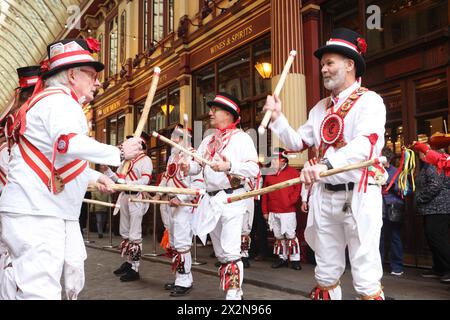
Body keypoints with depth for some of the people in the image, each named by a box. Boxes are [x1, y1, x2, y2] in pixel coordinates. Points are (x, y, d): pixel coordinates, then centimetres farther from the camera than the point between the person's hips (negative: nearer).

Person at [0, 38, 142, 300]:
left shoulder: (62, 103, 22)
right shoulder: (58, 101, -13)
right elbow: (69, 144, -34)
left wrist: (95, 177, 23)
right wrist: (119, 153, -24)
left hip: (59, 213, 11)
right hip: (34, 212, -11)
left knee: (72, 281, 17)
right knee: (40, 289, -13)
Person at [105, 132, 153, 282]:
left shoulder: (145, 160, -6)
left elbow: (145, 180, -19)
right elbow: (117, 177, 17)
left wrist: (128, 184, -31)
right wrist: (107, 169, 2)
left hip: (136, 198, -8)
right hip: (124, 196, 9)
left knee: (135, 235, -5)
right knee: (125, 232, 16)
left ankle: (135, 268, 1)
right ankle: (128, 262, 28)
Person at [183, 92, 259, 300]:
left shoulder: (241, 138, -4)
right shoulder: (208, 140, 18)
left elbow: (254, 168, -16)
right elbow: (197, 165, 12)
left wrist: (230, 166, -30)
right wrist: (187, 166, -10)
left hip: (231, 199, -7)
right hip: (210, 199, 8)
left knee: (230, 251, -11)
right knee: (220, 252, 13)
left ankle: (233, 293, -3)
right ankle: (232, 292, 26)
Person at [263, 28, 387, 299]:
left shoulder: (369, 101, -6)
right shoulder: (320, 108, 14)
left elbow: (366, 143, -24)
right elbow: (297, 143, 17)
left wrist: (326, 164, -38)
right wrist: (277, 117, 4)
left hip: (358, 195, -6)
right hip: (324, 196, 6)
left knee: (366, 277, -1)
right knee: (326, 273, 14)